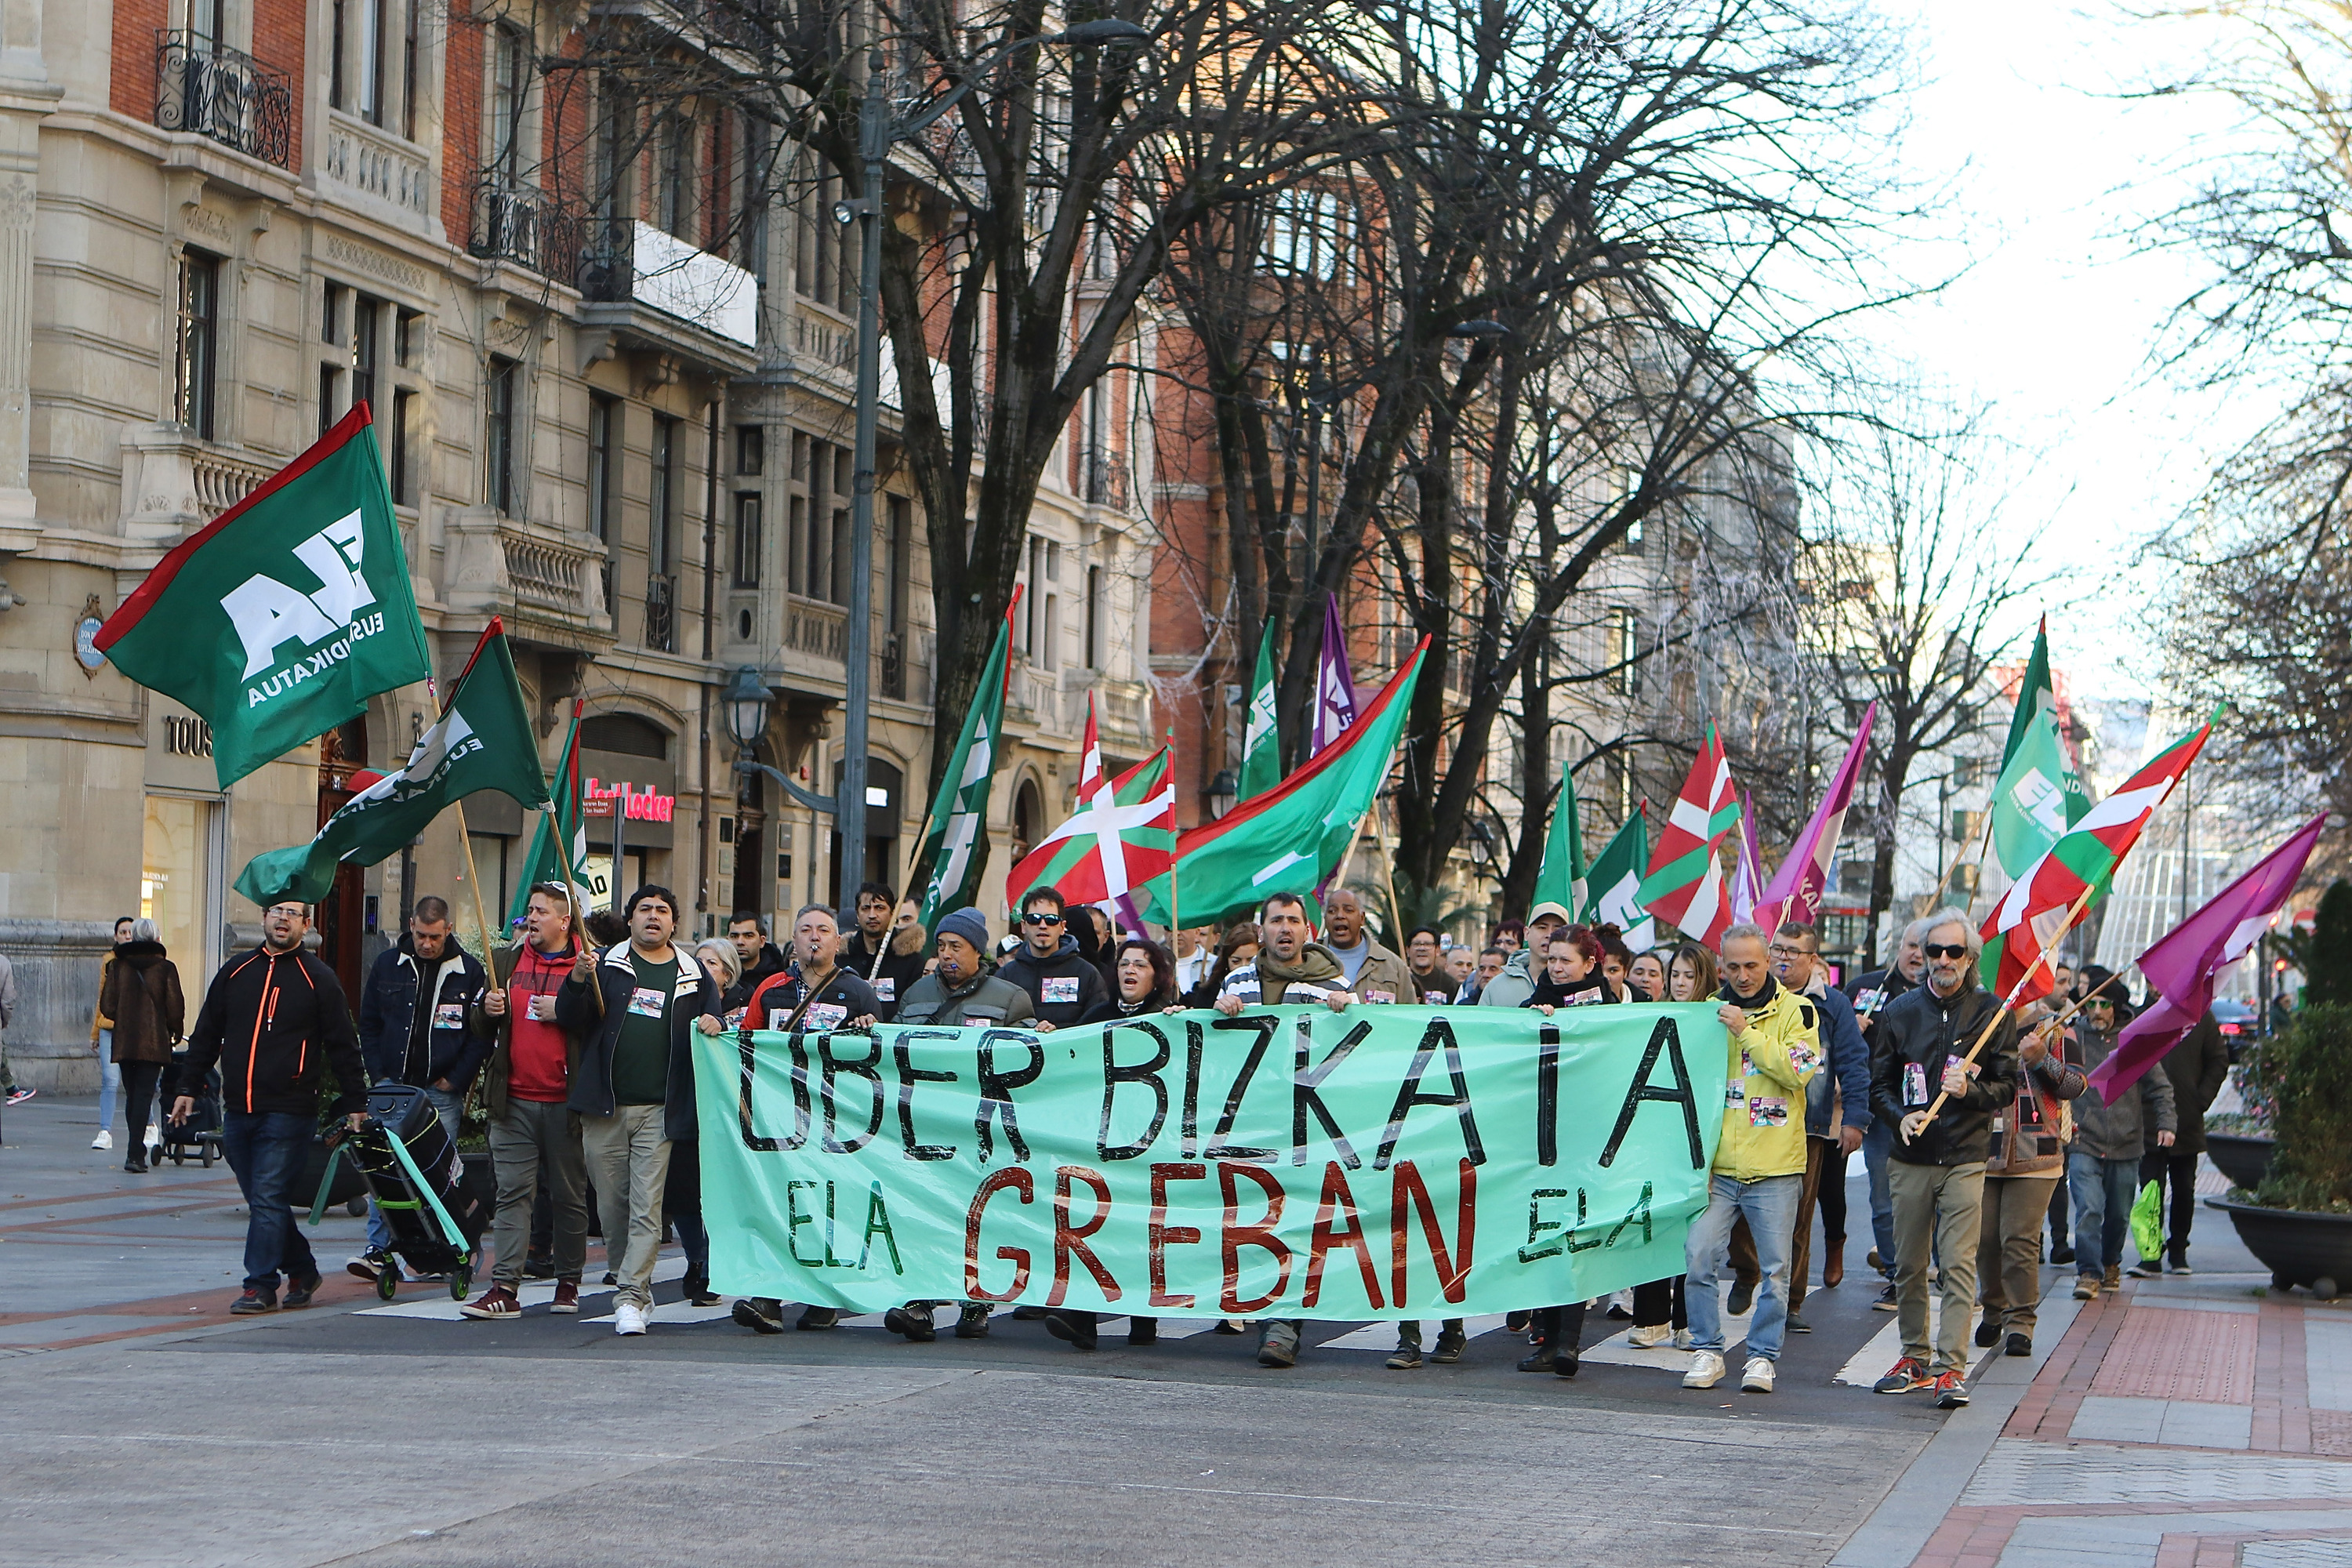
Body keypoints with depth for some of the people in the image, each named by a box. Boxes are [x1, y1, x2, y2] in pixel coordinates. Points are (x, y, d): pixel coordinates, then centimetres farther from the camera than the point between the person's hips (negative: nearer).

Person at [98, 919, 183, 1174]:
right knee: (144, 1095, -3)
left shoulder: (117, 966, 1)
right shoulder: (165, 968, -4)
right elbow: (175, 1008, -4)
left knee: (132, 1095, 14)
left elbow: (107, 1007, -1)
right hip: (154, 1043, -2)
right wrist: (175, 1031, 14)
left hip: (123, 1042, 2)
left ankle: (137, 1151, 20)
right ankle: (135, 1154, -13)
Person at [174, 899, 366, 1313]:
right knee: (261, 1199, 9)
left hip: (288, 1113, -5)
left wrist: (355, 1104, 0)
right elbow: (206, 1035, 19)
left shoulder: (318, 980, 1)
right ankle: (301, 1271, 23)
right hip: (237, 1110, 5)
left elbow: (343, 1046, 2)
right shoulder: (236, 972, 13)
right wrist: (188, 1086, 14)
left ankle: (261, 1286, -5)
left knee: (268, 1199, -9)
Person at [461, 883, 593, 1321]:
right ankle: (504, 1289, -7)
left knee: (569, 1196, 6)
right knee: (513, 1194, -3)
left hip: (566, 1102, -3)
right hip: (514, 1100, 3)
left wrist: (565, 1010, -17)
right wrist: (486, 1011, -2)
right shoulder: (505, 961, 14)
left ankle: (568, 1283, 18)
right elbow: (478, 1028, 19)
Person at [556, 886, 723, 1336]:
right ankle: (632, 1287, 19)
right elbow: (570, 1020, 3)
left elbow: (713, 1025, 18)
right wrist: (577, 981, -15)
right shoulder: (606, 965, 8)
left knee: (647, 1206, -10)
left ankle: (632, 1296, -11)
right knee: (612, 1205, 6)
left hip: (659, 1109, -1)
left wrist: (712, 1024, -6)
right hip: (604, 1105, 1)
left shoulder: (694, 975, 11)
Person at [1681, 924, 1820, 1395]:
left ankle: (1761, 1357, 12)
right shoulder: (1709, 1012, 10)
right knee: (1699, 1257, -8)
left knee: (1775, 1268, 0)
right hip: (1718, 1165, 2)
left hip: (1775, 1167, -2)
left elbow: (1799, 1071, -12)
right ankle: (1707, 1352, 5)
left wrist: (1747, 1032, -14)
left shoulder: (1796, 1011, 2)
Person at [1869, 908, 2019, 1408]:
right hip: (1910, 1159, 3)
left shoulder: (1993, 1013, 2)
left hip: (1966, 1160, -3)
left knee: (1959, 1264, -9)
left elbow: (2008, 1088, 4)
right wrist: (1902, 1116, -9)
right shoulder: (1900, 1011, 8)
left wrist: (1970, 1090, -16)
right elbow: (1878, 1083, 10)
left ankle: (1951, 1368, -9)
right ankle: (1914, 1359, 21)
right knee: (1909, 1265, 8)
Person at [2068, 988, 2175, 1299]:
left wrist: (2167, 1122, -3)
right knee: (2088, 1210, -15)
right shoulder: (2072, 1038, 1)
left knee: (2119, 1215, 10)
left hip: (2126, 1145, 2)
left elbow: (2159, 1085, 10)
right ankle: (2088, 1273, -10)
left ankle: (2110, 1265, 32)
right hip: (2084, 1142, -2)